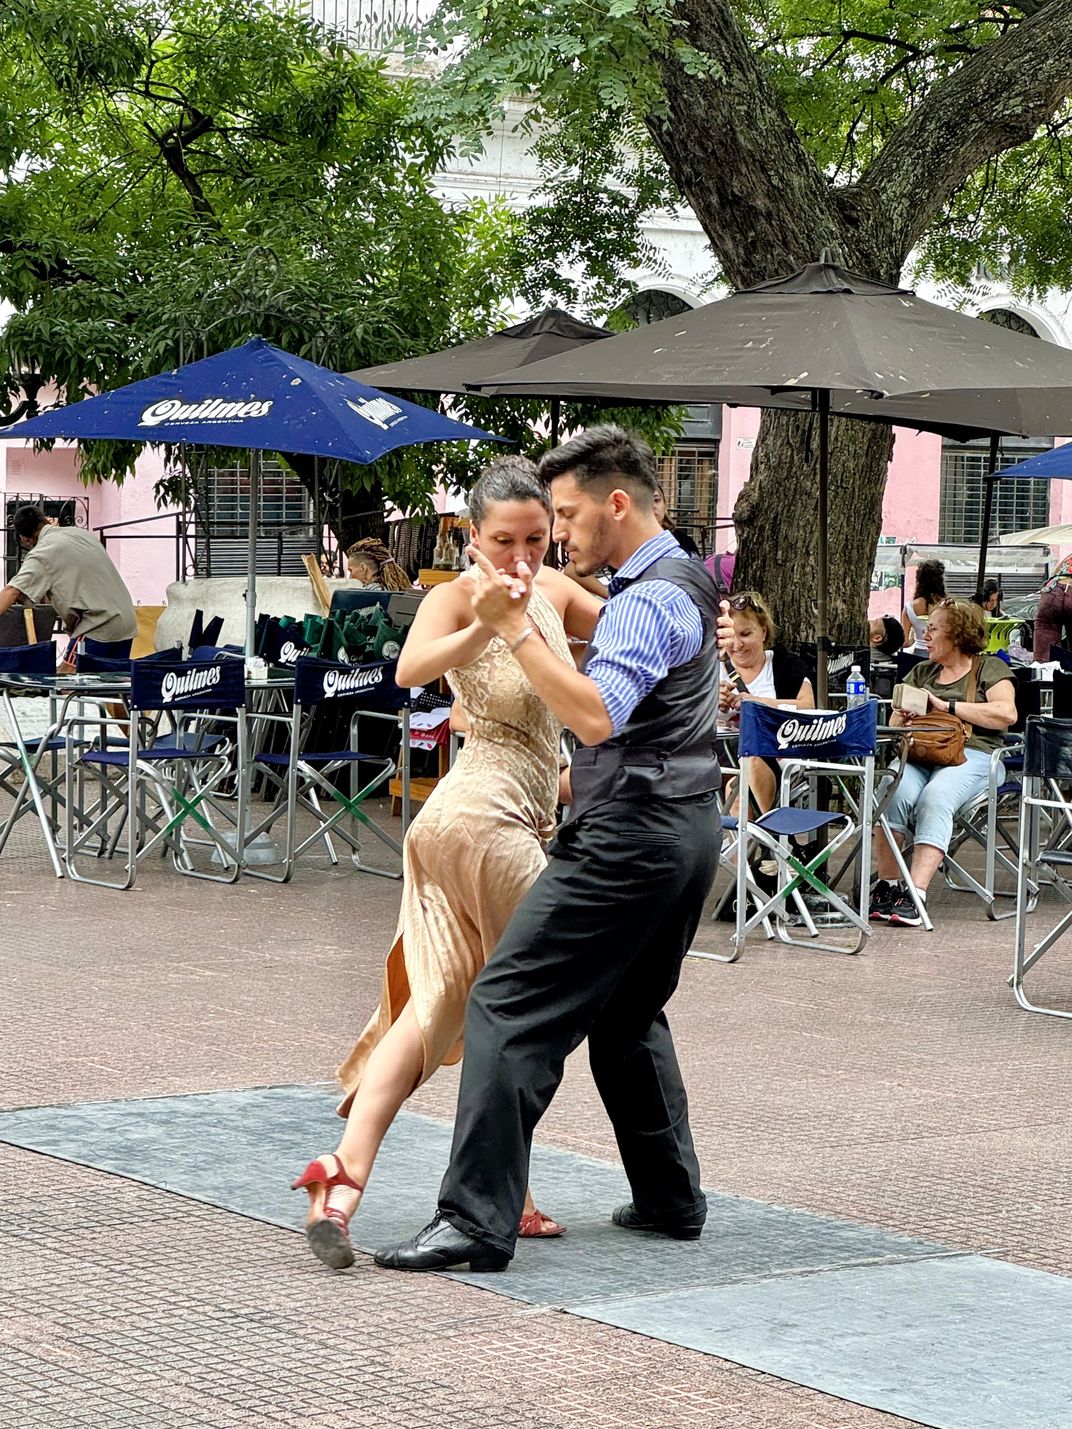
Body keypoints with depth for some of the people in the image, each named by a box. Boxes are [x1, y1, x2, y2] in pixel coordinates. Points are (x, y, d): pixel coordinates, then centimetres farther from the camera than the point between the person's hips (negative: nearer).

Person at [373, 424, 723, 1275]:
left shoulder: (648, 601, -15)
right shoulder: (689, 583, 17)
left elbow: (597, 716, -28)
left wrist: (515, 629, -27)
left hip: (631, 836, -11)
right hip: (690, 827, 11)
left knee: (510, 1007, -12)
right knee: (628, 1016, 22)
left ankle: (477, 1221, -17)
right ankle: (671, 1198, 25)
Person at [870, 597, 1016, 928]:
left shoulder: (989, 668, 14)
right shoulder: (921, 671, 29)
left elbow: (1006, 714, -4)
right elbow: (896, 722, 24)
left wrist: (946, 706, -5)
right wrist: (904, 717, -2)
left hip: (970, 755, -4)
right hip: (917, 754, 4)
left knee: (935, 798, -36)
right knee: (895, 792, -32)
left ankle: (915, 895, -44)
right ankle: (887, 887, -30)